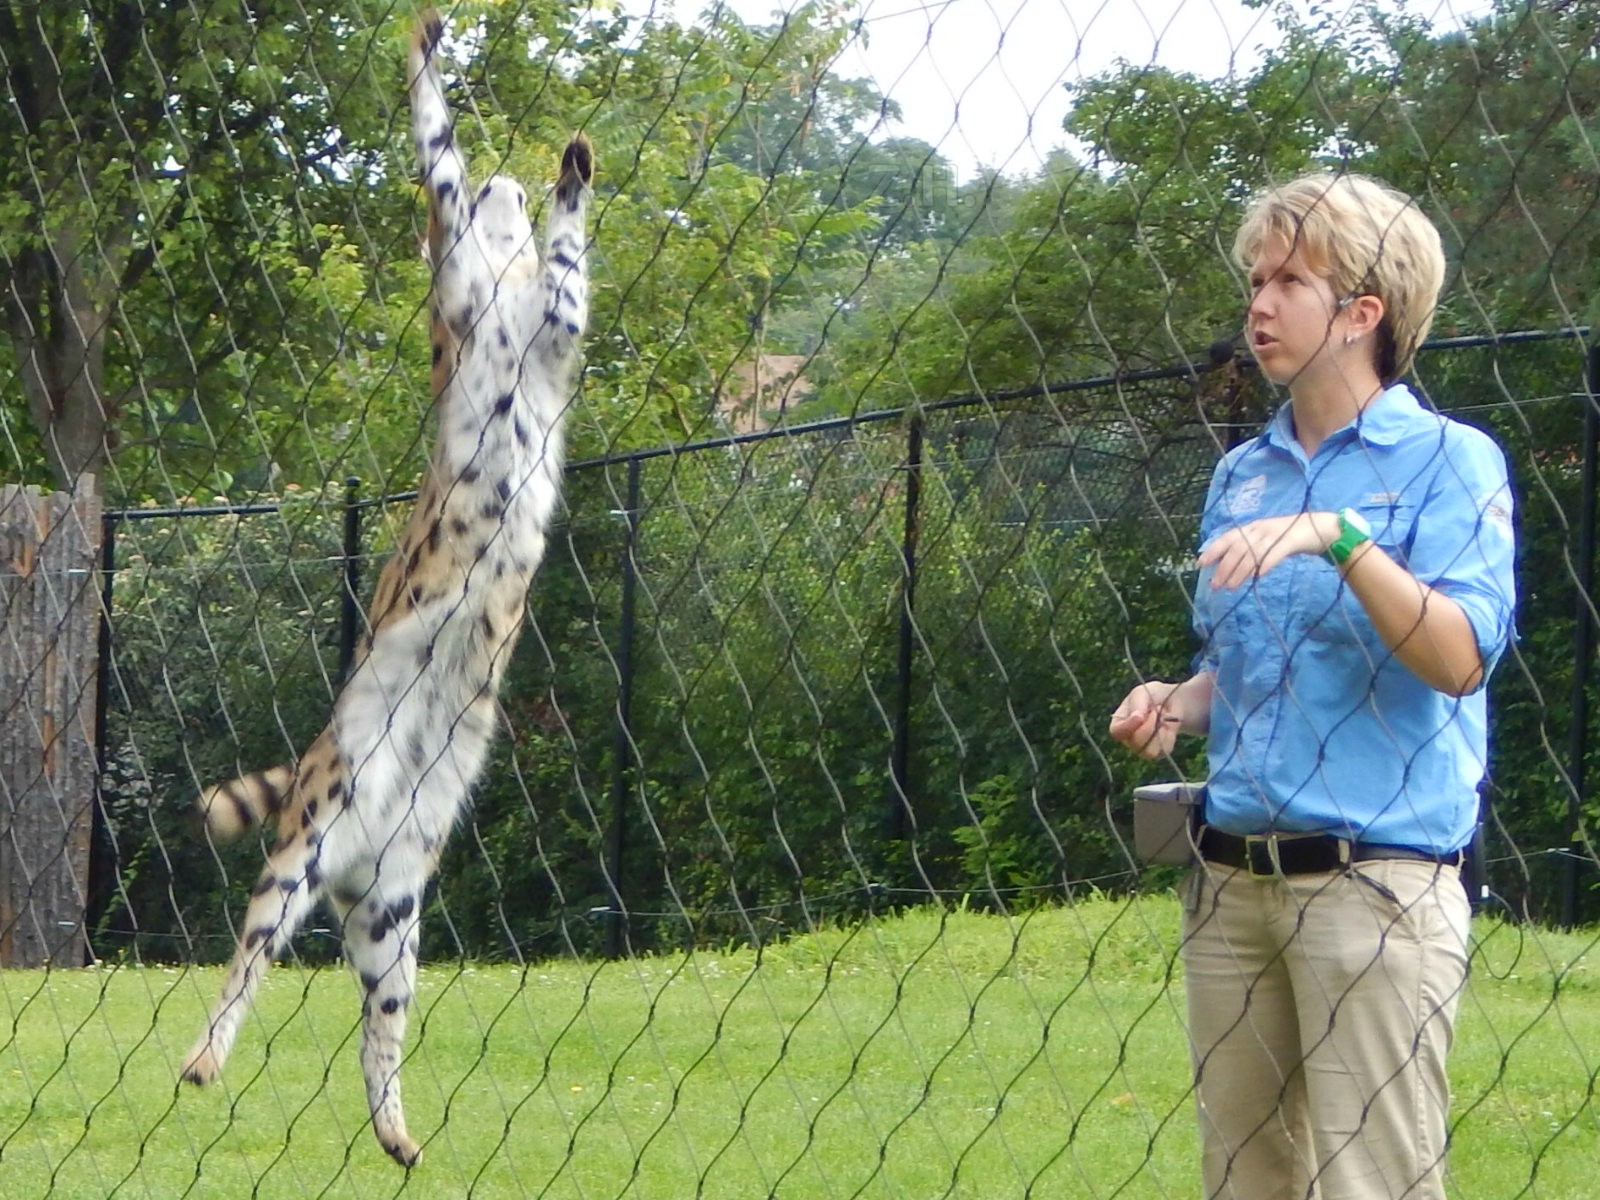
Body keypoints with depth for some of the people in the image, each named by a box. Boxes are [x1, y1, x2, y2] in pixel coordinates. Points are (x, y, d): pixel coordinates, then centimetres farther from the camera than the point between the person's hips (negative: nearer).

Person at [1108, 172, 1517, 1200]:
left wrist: (1342, 540, -25)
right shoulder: (1243, 473, 16)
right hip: (1235, 872, 7)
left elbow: (1460, 660, -16)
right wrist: (1181, 705, 6)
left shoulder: (1448, 460, -4)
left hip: (1375, 873, -7)